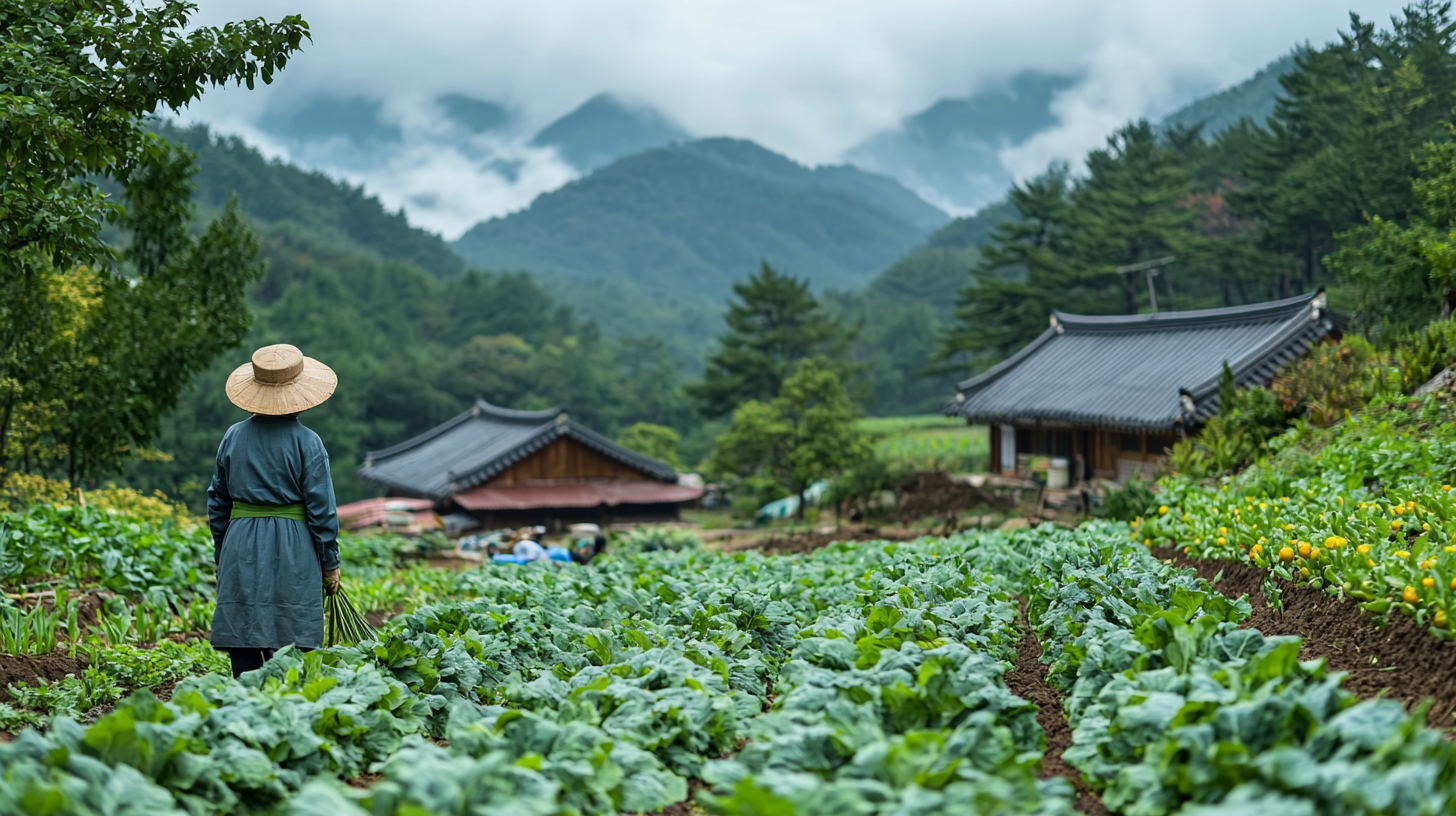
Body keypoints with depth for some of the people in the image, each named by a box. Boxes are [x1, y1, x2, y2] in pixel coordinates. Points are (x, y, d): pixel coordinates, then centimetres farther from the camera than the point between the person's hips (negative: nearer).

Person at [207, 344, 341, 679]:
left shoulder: (233, 437, 5)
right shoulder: (307, 442, -7)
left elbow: (217, 501, 11)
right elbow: (321, 509, -6)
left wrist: (221, 557, 21)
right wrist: (330, 563, 4)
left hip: (241, 550, 4)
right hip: (293, 552, -3)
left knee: (243, 653, 5)